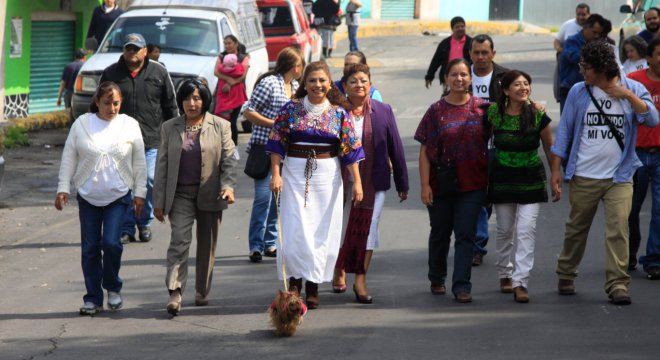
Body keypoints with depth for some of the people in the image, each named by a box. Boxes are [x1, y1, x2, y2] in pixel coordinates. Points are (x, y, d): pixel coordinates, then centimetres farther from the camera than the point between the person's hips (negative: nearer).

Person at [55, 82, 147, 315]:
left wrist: (140, 192, 3)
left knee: (111, 243, -13)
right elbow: (69, 158, 5)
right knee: (90, 248, 4)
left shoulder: (129, 125, 1)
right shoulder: (81, 124, 1)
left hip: (119, 196, -1)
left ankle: (113, 287, 11)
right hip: (88, 197, 1)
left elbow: (139, 162, 6)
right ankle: (93, 298, 13)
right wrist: (63, 188, 0)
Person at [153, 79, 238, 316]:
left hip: (209, 195, 1)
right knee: (180, 240, -15)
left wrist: (228, 186, -15)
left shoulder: (220, 127, 4)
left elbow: (229, 159, 3)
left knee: (207, 245, 8)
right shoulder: (169, 128, 7)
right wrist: (159, 201, 4)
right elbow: (162, 165, 8)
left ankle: (202, 292, 22)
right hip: (180, 194, -1)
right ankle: (175, 293, -22)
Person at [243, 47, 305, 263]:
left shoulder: (295, 87, 14)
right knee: (263, 197, -9)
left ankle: (270, 243, 16)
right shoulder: (269, 83, -9)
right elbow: (249, 112, -10)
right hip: (264, 146, -8)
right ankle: (256, 246, -5)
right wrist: (275, 123, -16)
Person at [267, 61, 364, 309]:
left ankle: (313, 285, 11)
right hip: (295, 173, -1)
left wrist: (357, 181, -4)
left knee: (322, 230, 2)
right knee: (295, 228, -8)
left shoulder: (338, 113, 2)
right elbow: (277, 142, 2)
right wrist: (275, 174, -6)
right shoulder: (292, 109, 0)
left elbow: (350, 149, 1)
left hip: (327, 174, 1)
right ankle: (295, 280, 2)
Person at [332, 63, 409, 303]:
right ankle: (339, 271, 32)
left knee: (367, 229, 1)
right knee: (340, 227, 9)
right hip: (342, 182, -1)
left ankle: (360, 281, 9)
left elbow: (395, 148, 6)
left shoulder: (383, 112, 2)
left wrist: (402, 184, 7)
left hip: (373, 182, 1)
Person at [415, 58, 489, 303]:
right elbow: (425, 150, -3)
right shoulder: (437, 111, -2)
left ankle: (461, 286, -5)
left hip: (472, 183, 0)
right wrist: (425, 185, -8)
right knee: (440, 233, 14)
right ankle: (437, 279, 32)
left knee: (465, 235, -5)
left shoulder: (482, 108, 0)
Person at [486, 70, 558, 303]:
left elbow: (549, 148, 2)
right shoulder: (494, 114, -6)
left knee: (526, 231, -10)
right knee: (504, 230, 12)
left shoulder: (538, 115, -8)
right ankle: (505, 273, 33)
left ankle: (520, 283, -11)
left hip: (531, 179, -1)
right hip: (503, 178, 1)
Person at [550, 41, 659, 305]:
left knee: (618, 230, -11)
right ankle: (566, 276, 29)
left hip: (619, 177, -1)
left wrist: (628, 95, -21)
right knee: (576, 229, 11)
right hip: (583, 177, 1)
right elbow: (564, 132, 5)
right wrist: (556, 169, 1)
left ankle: (617, 284, -8)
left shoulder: (633, 89, -1)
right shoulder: (578, 92, 2)